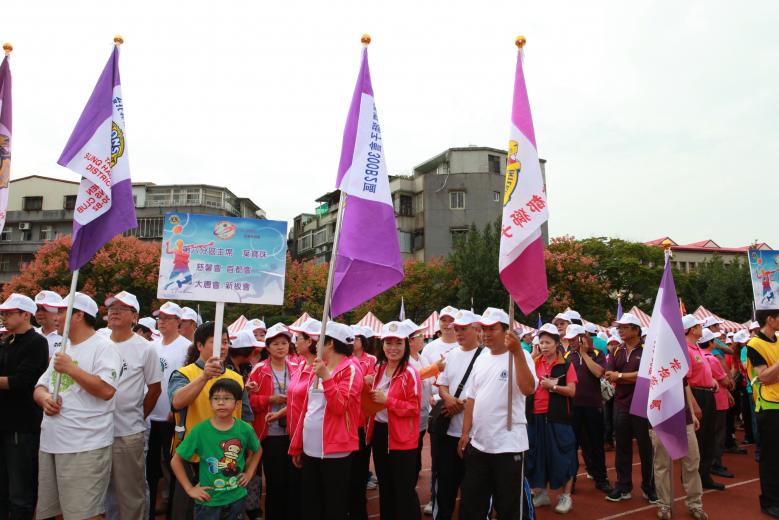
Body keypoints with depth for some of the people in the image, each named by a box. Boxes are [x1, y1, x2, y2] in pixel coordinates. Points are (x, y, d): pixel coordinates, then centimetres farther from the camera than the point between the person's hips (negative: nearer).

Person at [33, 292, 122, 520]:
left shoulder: (103, 346, -10)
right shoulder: (62, 349, 17)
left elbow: (106, 390, -22)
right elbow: (39, 387, 17)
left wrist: (70, 368, -19)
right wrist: (44, 398, -5)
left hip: (85, 447, -8)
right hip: (50, 443, 9)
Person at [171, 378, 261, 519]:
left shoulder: (245, 429, -9)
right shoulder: (199, 430, -14)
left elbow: (257, 451, 12)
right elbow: (176, 461, -4)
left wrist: (249, 473, 3)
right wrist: (189, 489, -7)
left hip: (237, 498, 2)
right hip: (208, 501, -2)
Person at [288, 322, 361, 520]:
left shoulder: (350, 369, -9)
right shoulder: (318, 368, 13)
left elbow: (339, 407, -20)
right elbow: (306, 409, 15)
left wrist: (326, 377, -27)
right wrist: (296, 446, 15)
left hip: (334, 450, -7)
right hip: (310, 450, 7)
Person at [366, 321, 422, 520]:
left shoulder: (410, 373, -15)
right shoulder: (379, 369, 7)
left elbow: (414, 408, -18)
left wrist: (387, 400, -24)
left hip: (401, 438, -7)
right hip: (378, 433, 7)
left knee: (404, 490, 2)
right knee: (385, 486, 20)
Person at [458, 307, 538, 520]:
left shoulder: (519, 357, -11)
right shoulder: (481, 359, 9)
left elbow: (528, 389, -29)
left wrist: (517, 351, -33)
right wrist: (465, 433, 9)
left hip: (508, 445, -6)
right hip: (477, 443, 6)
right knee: (471, 503, 17)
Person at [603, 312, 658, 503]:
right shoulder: (616, 351, 9)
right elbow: (609, 376, -2)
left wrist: (620, 376, -11)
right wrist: (634, 377, -13)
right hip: (621, 405, 4)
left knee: (646, 447, 5)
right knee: (622, 447, 10)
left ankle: (649, 487, 19)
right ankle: (623, 487, 20)